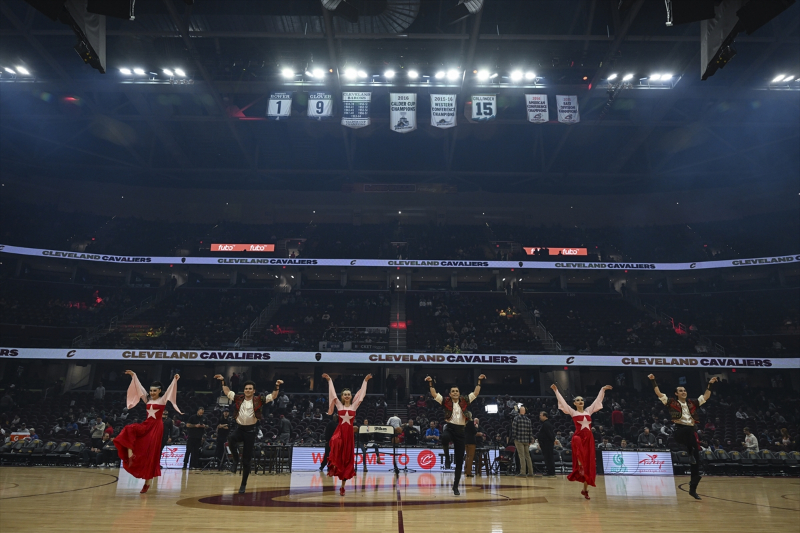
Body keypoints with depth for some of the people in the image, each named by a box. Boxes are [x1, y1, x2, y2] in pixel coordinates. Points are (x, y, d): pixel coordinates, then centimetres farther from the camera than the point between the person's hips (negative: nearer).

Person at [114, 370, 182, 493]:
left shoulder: (163, 399, -3)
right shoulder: (147, 399, 10)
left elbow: (170, 388, -18)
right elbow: (139, 386, 10)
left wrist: (175, 380, -33)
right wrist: (133, 375, 7)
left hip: (156, 427, -5)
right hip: (146, 425, 5)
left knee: (151, 453, -2)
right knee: (129, 430, -25)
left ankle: (149, 480, 7)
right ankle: (130, 455, -20)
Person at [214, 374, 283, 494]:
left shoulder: (258, 400, -4)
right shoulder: (238, 398, 3)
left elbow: (273, 396, -7)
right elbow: (227, 392, 15)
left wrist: (277, 387, -22)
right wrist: (223, 381, 8)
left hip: (251, 430, -2)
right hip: (239, 428, 2)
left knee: (246, 460, 2)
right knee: (231, 438, -35)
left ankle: (243, 484, 18)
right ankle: (235, 460, -11)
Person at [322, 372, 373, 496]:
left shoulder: (354, 406, 7)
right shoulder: (339, 405, 6)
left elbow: (361, 395, 7)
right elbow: (333, 393, 5)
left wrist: (365, 381, 6)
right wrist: (329, 380, 4)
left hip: (349, 433, 1)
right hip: (339, 431, -1)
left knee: (347, 459, 3)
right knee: (335, 442, -39)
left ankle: (343, 486, 14)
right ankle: (333, 465, -22)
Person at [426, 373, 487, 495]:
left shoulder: (464, 401, 9)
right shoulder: (446, 401, 4)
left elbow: (476, 393, 11)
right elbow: (434, 394, -2)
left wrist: (479, 381, 4)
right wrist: (430, 383, -12)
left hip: (460, 430, 2)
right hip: (450, 428, -2)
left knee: (459, 461, 3)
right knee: (445, 438, -42)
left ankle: (455, 486, 16)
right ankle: (447, 457, -10)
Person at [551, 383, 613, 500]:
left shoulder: (589, 410, 15)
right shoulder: (572, 412, 6)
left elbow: (597, 400, 20)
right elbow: (562, 401, 0)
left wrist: (603, 389, 19)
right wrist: (556, 391, -6)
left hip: (589, 439, 4)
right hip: (579, 437, -4)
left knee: (589, 465, 4)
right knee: (577, 440, -43)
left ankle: (585, 489, 15)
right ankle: (580, 465, -25)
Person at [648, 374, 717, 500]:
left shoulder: (692, 403, 15)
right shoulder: (672, 402, 4)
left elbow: (706, 396, 17)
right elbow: (659, 393, -5)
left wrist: (710, 384, 10)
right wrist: (653, 381, -15)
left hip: (691, 432, 4)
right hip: (679, 431, -4)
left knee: (696, 459, 2)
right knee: (688, 430, -41)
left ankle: (693, 489, 13)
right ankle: (690, 454, -24)